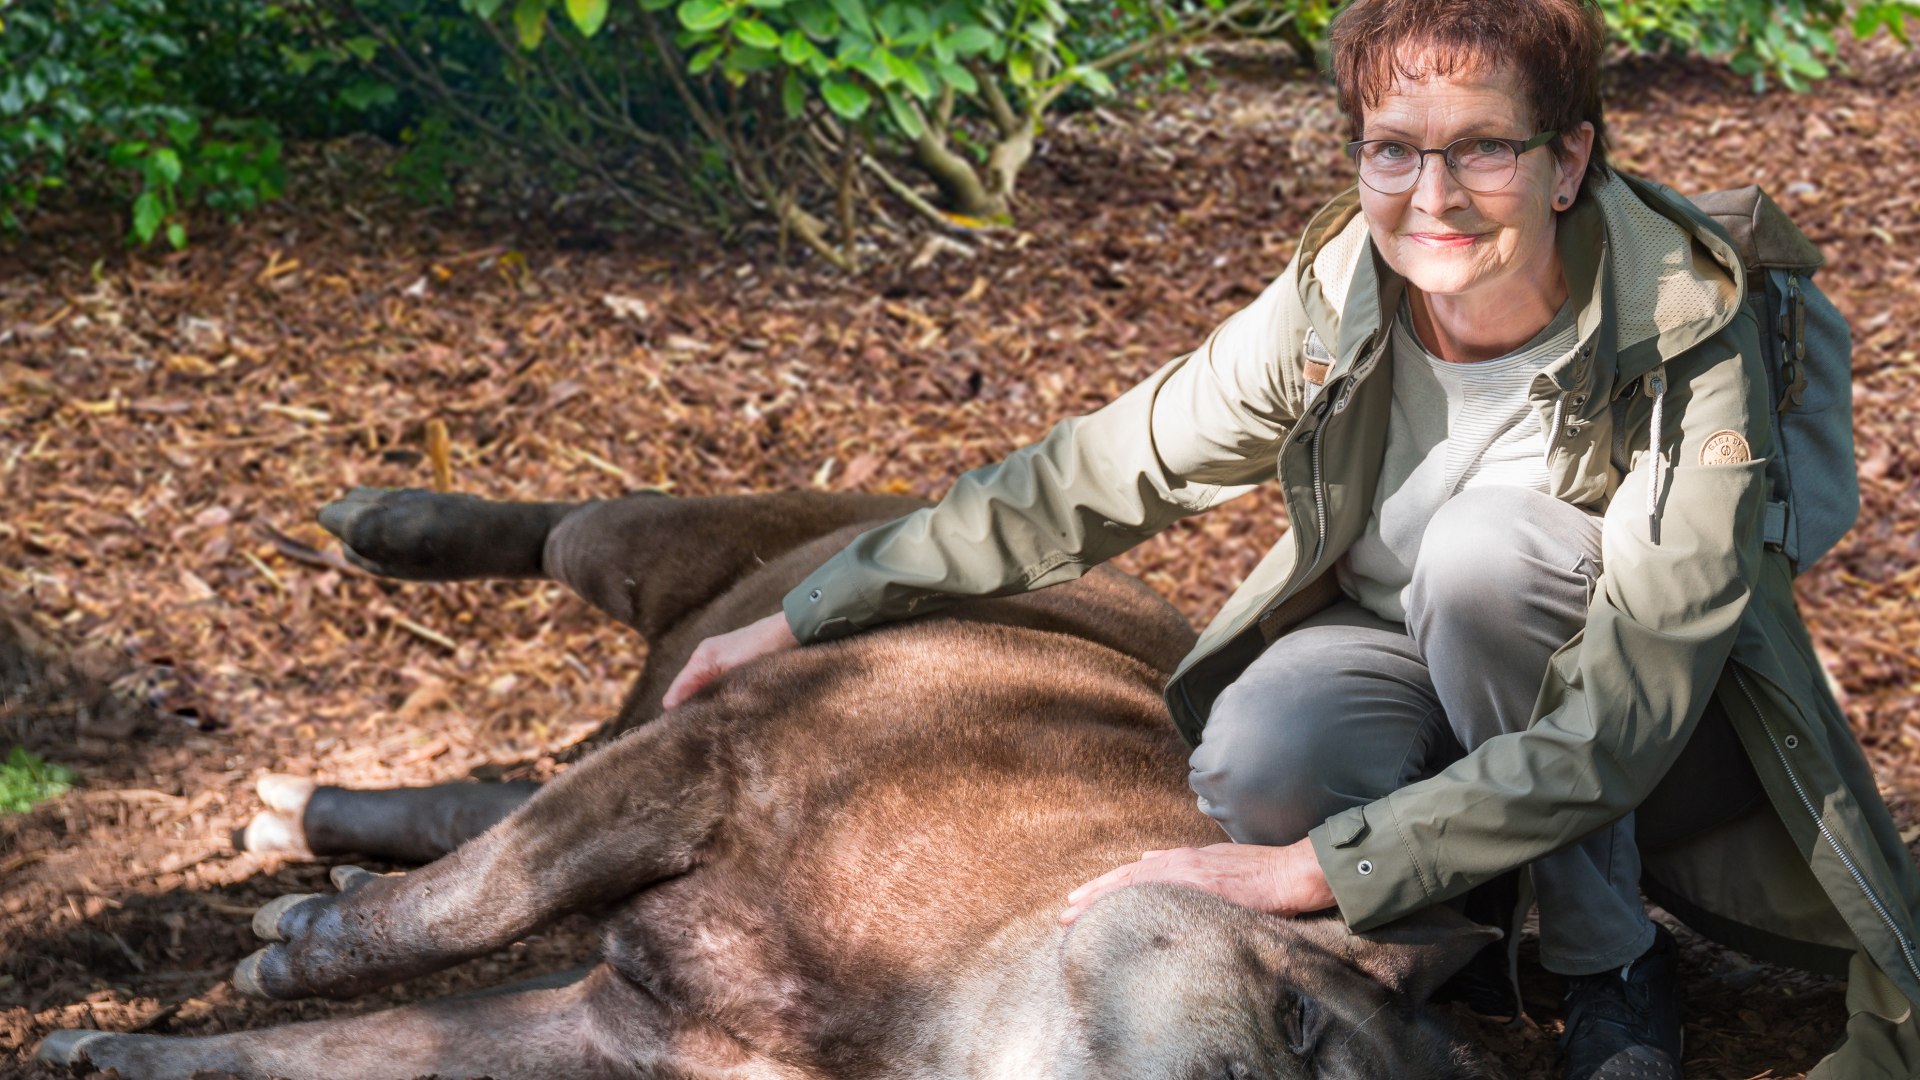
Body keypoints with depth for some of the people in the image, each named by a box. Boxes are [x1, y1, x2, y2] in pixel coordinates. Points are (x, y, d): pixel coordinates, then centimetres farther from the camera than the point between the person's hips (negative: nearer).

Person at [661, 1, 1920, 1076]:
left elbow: (1619, 725, -32)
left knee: (1489, 543, -34)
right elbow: (1090, 480, -7)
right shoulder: (1332, 308, -19)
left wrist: (1319, 871, -36)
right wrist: (808, 617, -6)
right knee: (1260, 764, -32)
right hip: (1401, 656, 2)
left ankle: (1616, 969, -15)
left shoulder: (1692, 344, -29)